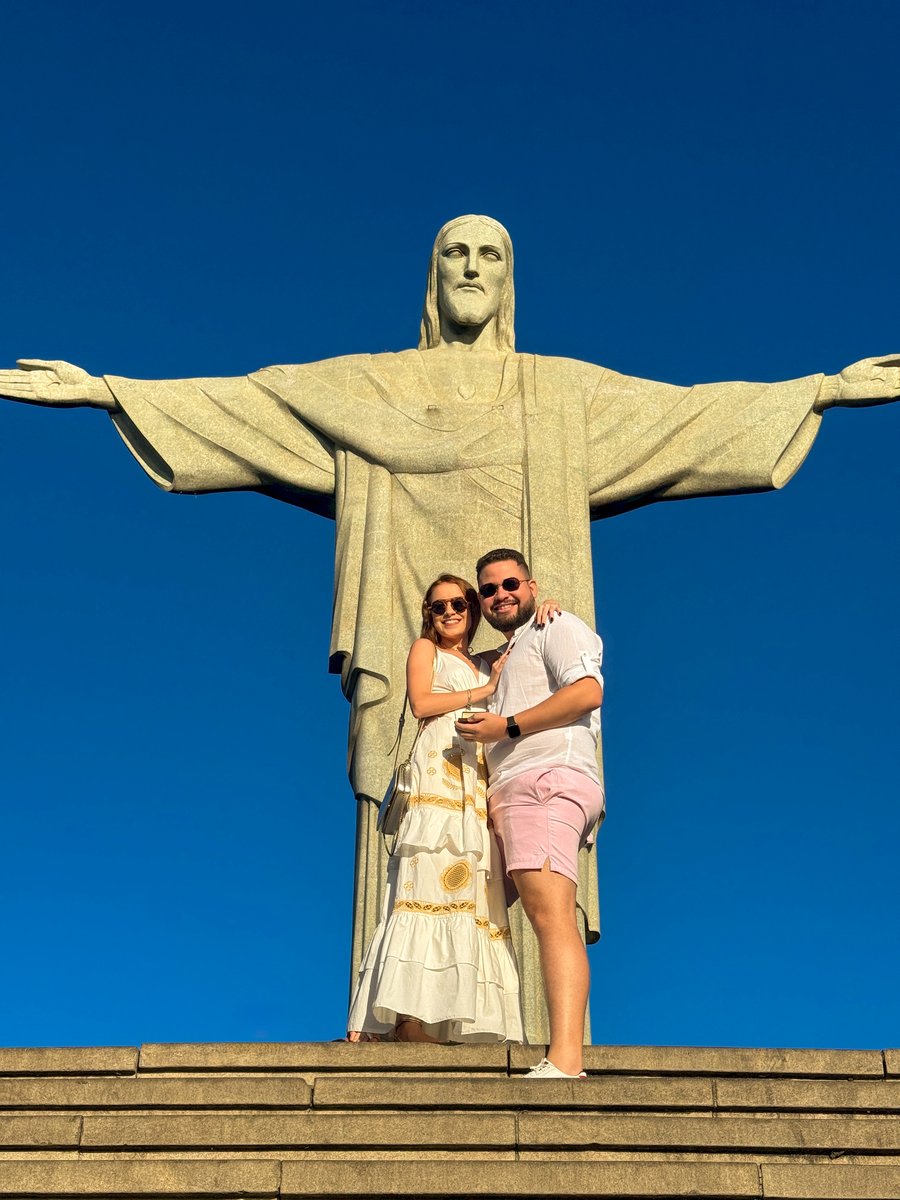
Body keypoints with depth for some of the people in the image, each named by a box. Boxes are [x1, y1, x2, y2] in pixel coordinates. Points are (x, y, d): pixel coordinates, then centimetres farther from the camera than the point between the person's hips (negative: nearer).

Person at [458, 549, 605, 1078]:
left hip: (548, 778, -11)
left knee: (551, 916, -23)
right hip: (519, 790, 11)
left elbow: (587, 692, -11)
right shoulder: (509, 657, 35)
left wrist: (505, 726, -9)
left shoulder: (557, 627, 8)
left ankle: (565, 1062, -35)